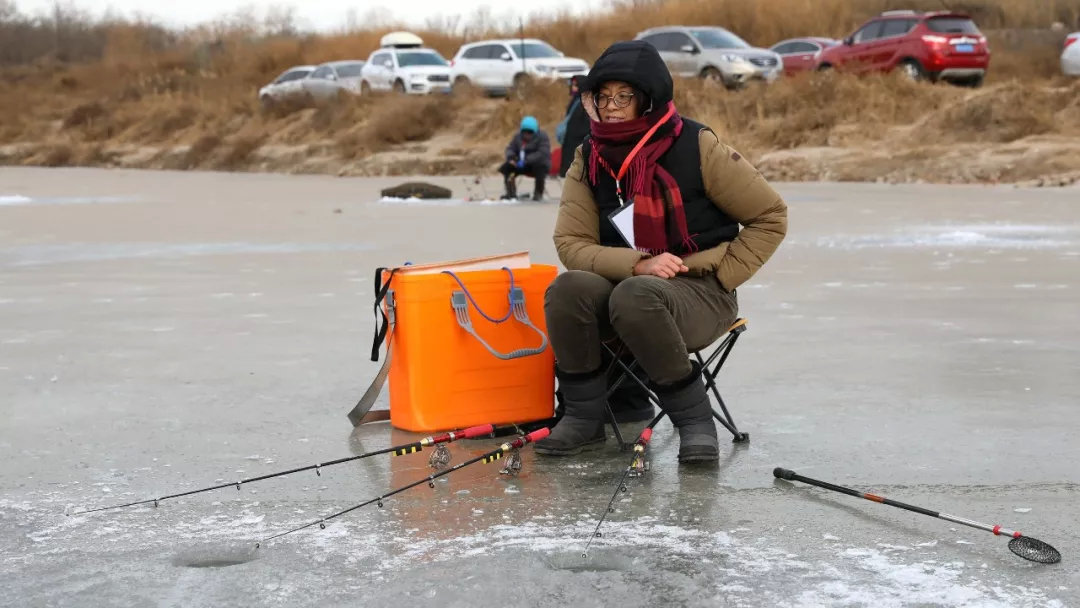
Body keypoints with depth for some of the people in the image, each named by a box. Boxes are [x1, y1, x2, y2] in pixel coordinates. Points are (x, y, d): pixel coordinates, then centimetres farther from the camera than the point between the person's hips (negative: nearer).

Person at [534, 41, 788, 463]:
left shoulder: (697, 148, -9)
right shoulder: (588, 160, 1)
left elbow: (770, 217, -2)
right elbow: (572, 244, -7)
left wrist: (720, 275, -8)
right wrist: (638, 265, -22)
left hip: (700, 296, -4)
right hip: (626, 284, 4)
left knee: (634, 296, -36)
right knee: (568, 288, -27)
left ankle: (693, 417, -17)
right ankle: (583, 415, -9)